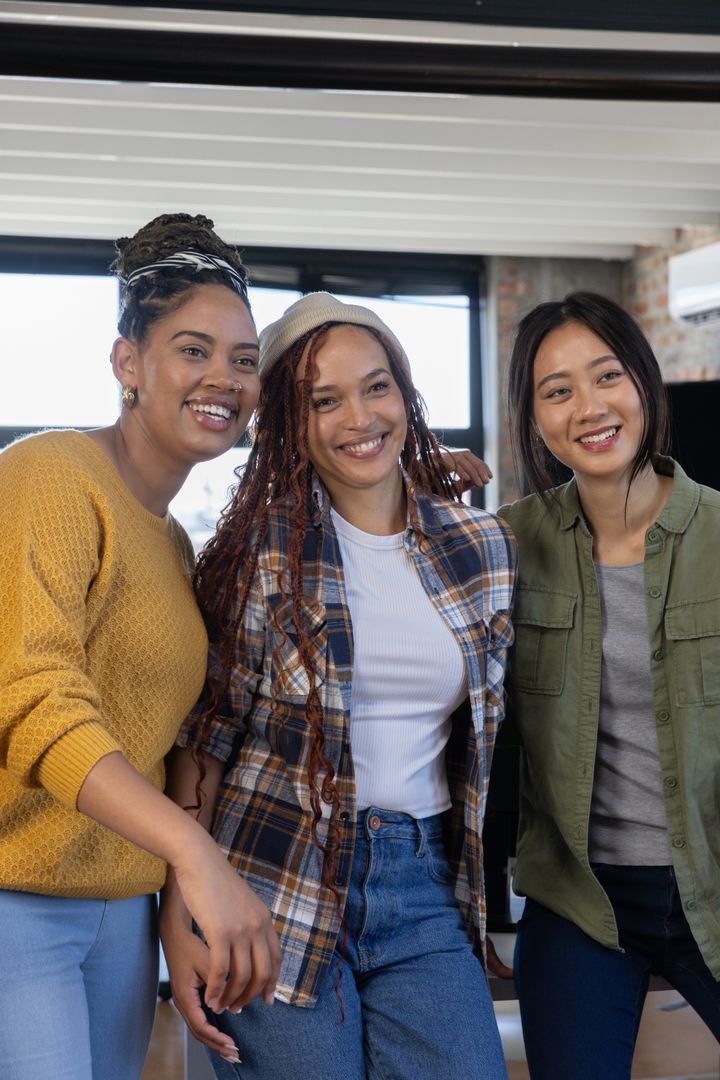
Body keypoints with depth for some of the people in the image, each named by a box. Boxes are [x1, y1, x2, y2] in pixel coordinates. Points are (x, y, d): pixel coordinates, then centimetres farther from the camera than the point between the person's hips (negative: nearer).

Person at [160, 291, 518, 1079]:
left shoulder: (485, 549, 5)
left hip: (425, 893, 3)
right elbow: (202, 737, -4)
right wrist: (177, 917, -8)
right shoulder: (259, 552, -6)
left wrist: (482, 894, 15)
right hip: (278, 888, -3)